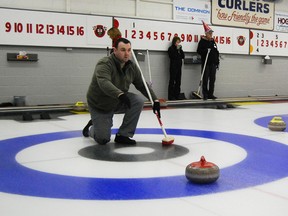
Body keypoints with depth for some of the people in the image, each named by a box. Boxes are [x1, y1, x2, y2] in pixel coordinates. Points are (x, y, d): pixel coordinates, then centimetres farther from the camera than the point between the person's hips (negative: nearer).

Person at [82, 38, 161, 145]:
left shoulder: (132, 67, -5)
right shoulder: (105, 64, -27)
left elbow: (142, 85, 2)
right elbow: (104, 83, -45)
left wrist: (155, 100, -9)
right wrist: (120, 94, -61)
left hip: (118, 102, 6)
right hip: (100, 106, -6)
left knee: (139, 100, -20)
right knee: (103, 140, -10)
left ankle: (123, 135, -8)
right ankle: (92, 127, 29)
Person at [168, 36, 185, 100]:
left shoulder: (179, 48, 16)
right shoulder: (171, 48, -1)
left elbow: (183, 56, 7)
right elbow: (173, 56, -15)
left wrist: (180, 49, -2)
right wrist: (177, 50, -11)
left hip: (179, 66, 6)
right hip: (173, 66, -6)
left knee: (178, 81, 5)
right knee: (172, 81, -5)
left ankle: (177, 95, 9)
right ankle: (170, 96, -3)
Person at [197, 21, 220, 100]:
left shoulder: (213, 42, 15)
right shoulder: (202, 41, -1)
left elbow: (217, 53, 18)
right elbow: (199, 51, -7)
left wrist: (217, 62, 13)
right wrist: (206, 50, -23)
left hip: (213, 63, 5)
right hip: (206, 63, -5)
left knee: (212, 79, 4)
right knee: (205, 79, -4)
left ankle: (211, 94, 11)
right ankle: (205, 94, 1)